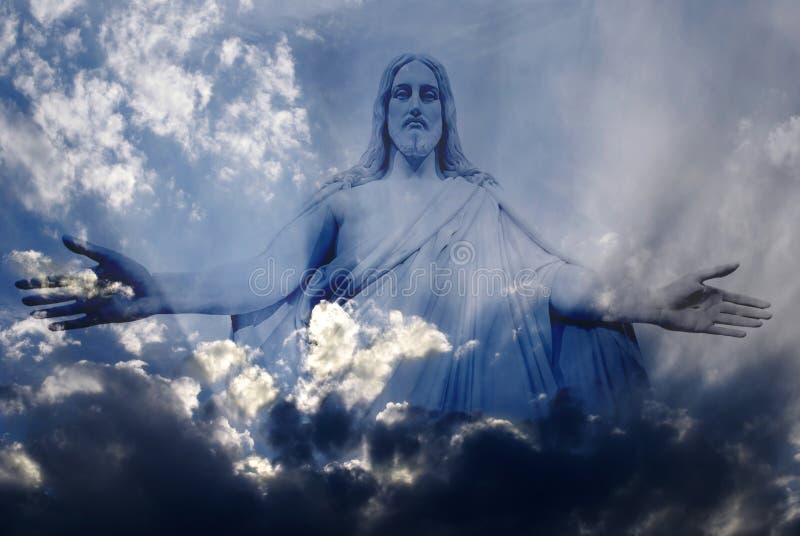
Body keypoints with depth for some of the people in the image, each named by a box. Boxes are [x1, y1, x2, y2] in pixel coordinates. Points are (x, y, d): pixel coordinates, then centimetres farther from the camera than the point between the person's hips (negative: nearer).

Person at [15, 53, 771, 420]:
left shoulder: (477, 199, 17)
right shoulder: (346, 197, 14)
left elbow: (546, 275, 1)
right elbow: (268, 275, -2)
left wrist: (652, 304, -17)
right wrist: (156, 294, -21)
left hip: (450, 386, 1)